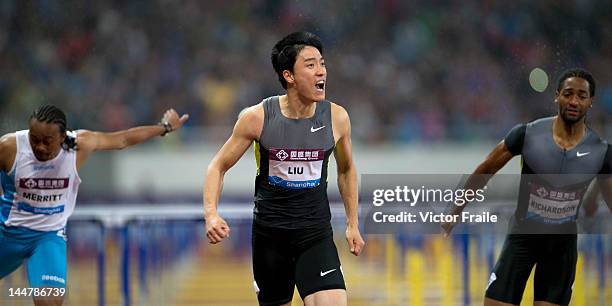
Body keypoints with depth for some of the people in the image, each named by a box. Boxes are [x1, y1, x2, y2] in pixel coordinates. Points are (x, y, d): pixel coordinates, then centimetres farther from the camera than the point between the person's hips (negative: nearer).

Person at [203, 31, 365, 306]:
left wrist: (352, 224, 14)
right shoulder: (258, 117, -11)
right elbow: (218, 166, -1)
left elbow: (346, 170, 14)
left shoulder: (336, 118, -5)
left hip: (316, 234, 0)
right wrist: (211, 213, -17)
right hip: (269, 232, 0)